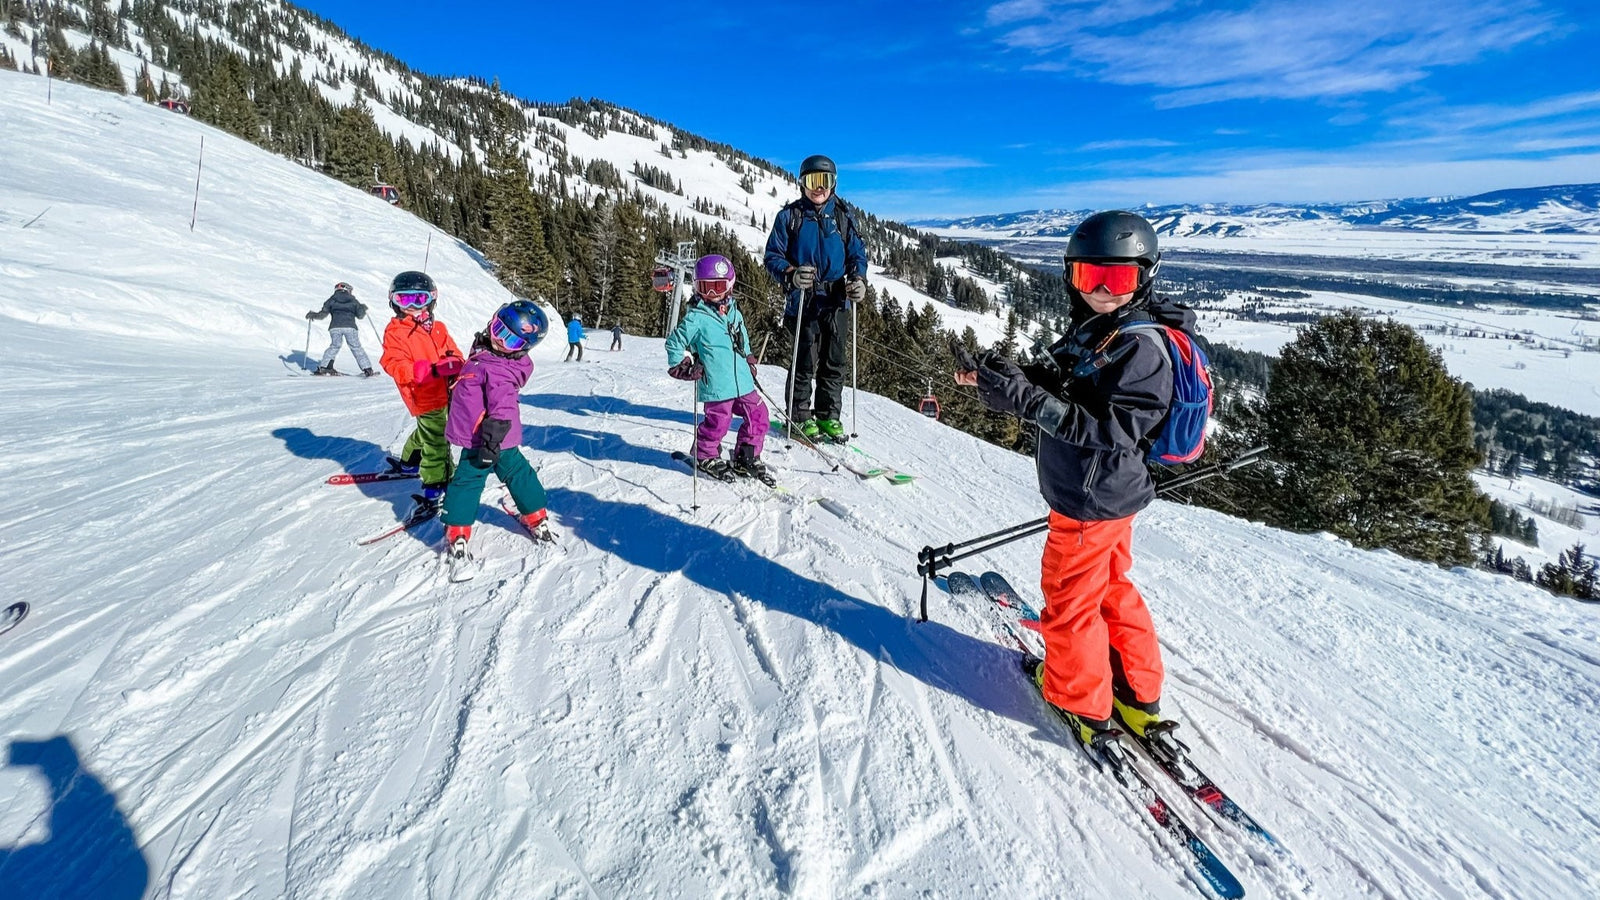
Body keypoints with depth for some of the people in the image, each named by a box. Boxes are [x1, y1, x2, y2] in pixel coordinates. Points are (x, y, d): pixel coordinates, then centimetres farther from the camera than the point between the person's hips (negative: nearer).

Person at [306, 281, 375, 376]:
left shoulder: (332, 300, 16)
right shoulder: (353, 300, 15)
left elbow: (323, 314, 12)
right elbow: (360, 315, 14)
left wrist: (312, 314, 28)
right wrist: (363, 309, 34)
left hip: (335, 327, 1)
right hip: (350, 327, -1)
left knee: (334, 346, 16)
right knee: (356, 348, 4)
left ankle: (323, 367, 7)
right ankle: (367, 369, -3)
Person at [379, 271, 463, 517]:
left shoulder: (438, 328, 12)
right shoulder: (395, 332, -7)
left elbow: (453, 354, 11)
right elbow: (396, 366, -19)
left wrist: (456, 364, -16)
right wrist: (433, 370, -34)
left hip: (447, 393, 7)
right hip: (426, 398, -7)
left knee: (427, 431, 28)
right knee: (437, 441, -11)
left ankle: (409, 461, 51)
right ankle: (434, 489, -5)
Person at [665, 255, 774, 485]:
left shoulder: (735, 313, 13)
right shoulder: (696, 318, -8)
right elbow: (674, 343, -2)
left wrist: (749, 360, 24)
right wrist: (683, 366, -8)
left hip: (743, 382, 7)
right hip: (716, 386, -7)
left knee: (758, 415, 7)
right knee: (718, 422, -3)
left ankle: (746, 459, 23)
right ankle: (705, 457, 26)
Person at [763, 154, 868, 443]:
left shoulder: (843, 216, 11)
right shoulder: (789, 216, 3)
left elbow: (857, 254, 13)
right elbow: (773, 256, 1)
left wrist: (858, 279, -8)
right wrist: (791, 275, -19)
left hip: (836, 300, 3)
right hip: (803, 301, -3)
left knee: (834, 361, 6)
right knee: (805, 360, -4)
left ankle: (828, 415, 19)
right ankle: (799, 415, 11)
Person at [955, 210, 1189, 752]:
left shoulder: (1143, 347, -22)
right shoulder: (1091, 329, 6)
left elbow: (1110, 429, -30)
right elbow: (1056, 393, 10)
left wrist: (1026, 397, -35)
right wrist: (997, 379, -6)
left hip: (1094, 499, -10)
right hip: (1097, 491, 10)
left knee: (1069, 596, 6)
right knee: (1109, 588, 22)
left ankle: (1083, 703, 27)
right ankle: (1138, 694, 40)